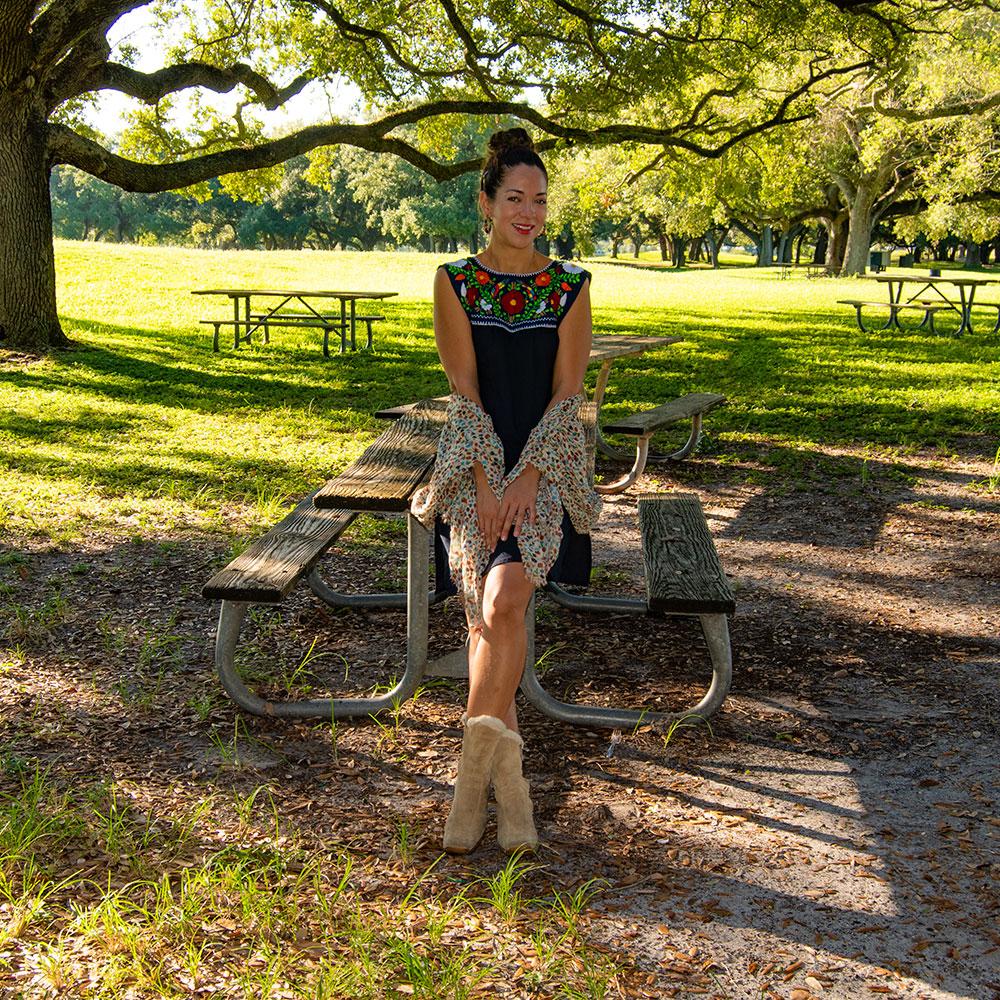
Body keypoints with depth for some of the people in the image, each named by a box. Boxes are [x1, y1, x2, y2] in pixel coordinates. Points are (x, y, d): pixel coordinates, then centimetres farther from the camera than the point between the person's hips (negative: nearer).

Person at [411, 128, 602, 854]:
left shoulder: (571, 287, 5)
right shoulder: (455, 283, 4)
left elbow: (568, 394, 0)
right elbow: (464, 391, -1)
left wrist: (526, 478, -12)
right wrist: (486, 483, -11)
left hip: (547, 463, -1)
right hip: (475, 462, 1)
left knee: (504, 598, -25)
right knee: (488, 614, -13)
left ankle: (476, 767, -14)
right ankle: (508, 779, 2)